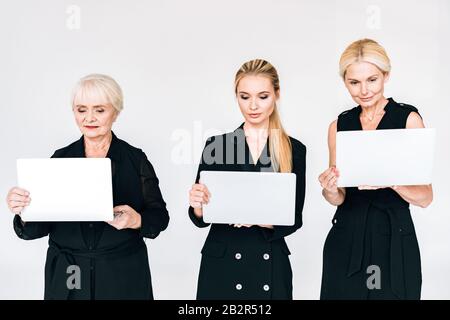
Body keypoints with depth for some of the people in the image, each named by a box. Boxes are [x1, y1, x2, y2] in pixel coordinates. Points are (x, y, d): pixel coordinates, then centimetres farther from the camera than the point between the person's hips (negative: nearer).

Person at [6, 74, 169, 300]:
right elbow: (39, 227, 1)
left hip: (123, 278, -1)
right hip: (67, 279, 2)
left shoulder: (136, 159, -4)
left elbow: (159, 217, -3)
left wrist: (136, 221, -23)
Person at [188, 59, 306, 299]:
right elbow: (201, 219, 0)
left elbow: (294, 219, -1)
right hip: (221, 267, 0)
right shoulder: (216, 144, -2)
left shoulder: (294, 150, -1)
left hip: (271, 268, 1)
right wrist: (198, 205, -22)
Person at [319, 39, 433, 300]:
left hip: (395, 241, -3)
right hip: (346, 241, 3)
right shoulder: (339, 126, 6)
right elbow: (339, 197, 7)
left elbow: (425, 197, -7)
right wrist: (329, 189, -15)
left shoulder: (408, 118, -5)